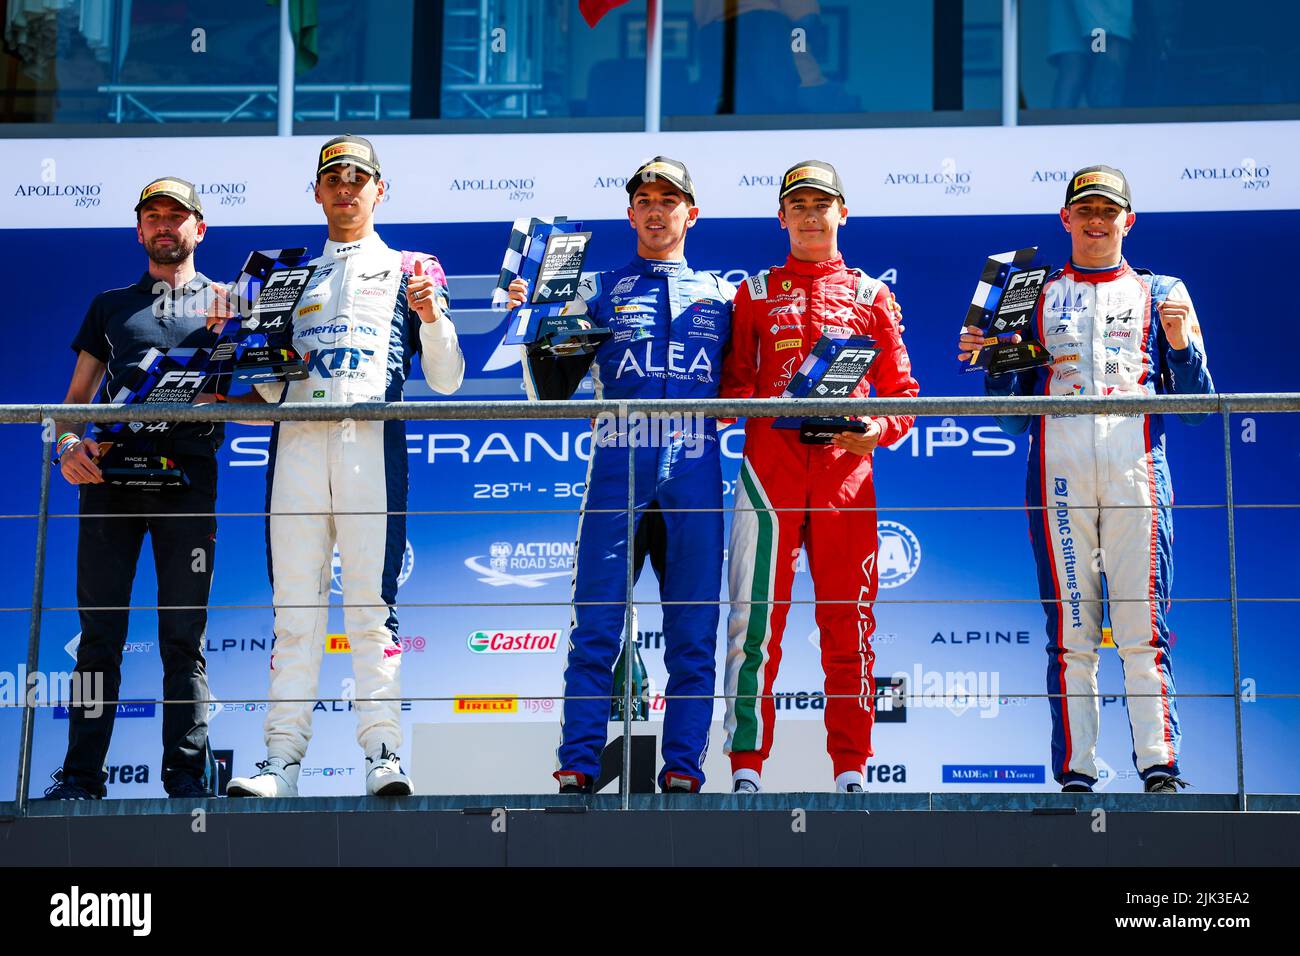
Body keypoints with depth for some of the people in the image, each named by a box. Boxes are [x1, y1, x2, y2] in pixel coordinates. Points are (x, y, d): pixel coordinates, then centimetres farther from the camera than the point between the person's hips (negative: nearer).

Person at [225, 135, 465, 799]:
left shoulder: (408, 270, 16)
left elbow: (445, 381, 9)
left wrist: (432, 316, -7)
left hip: (371, 439, -3)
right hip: (297, 439, 3)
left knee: (371, 605, -9)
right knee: (294, 606, -2)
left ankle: (382, 753, -10)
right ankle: (282, 758, -4)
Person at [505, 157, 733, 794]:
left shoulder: (721, 297, 18)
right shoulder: (599, 292, 15)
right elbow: (552, 389, 11)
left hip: (694, 474, 1)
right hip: (617, 472, -1)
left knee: (693, 634, -1)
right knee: (595, 627, -7)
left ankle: (683, 770, 2)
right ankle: (577, 768, -6)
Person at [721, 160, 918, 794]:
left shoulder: (870, 295, 15)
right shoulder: (755, 292, 14)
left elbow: (901, 390, 12)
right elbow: (732, 383, 11)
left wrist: (879, 430, -7)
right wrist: (751, 403, -11)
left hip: (845, 468, 1)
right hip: (770, 464, -1)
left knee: (848, 621, 0)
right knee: (756, 616, -6)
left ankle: (851, 769, 4)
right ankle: (747, 767, -4)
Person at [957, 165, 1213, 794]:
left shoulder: (1159, 293, 20)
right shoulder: (1035, 297, 22)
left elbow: (1195, 404, 12)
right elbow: (1013, 416, 18)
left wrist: (1182, 343, -4)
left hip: (1137, 469, -1)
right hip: (1058, 469, 1)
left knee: (1143, 628, -9)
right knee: (1069, 632, -4)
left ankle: (1159, 766, -10)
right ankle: (1074, 774, -5)